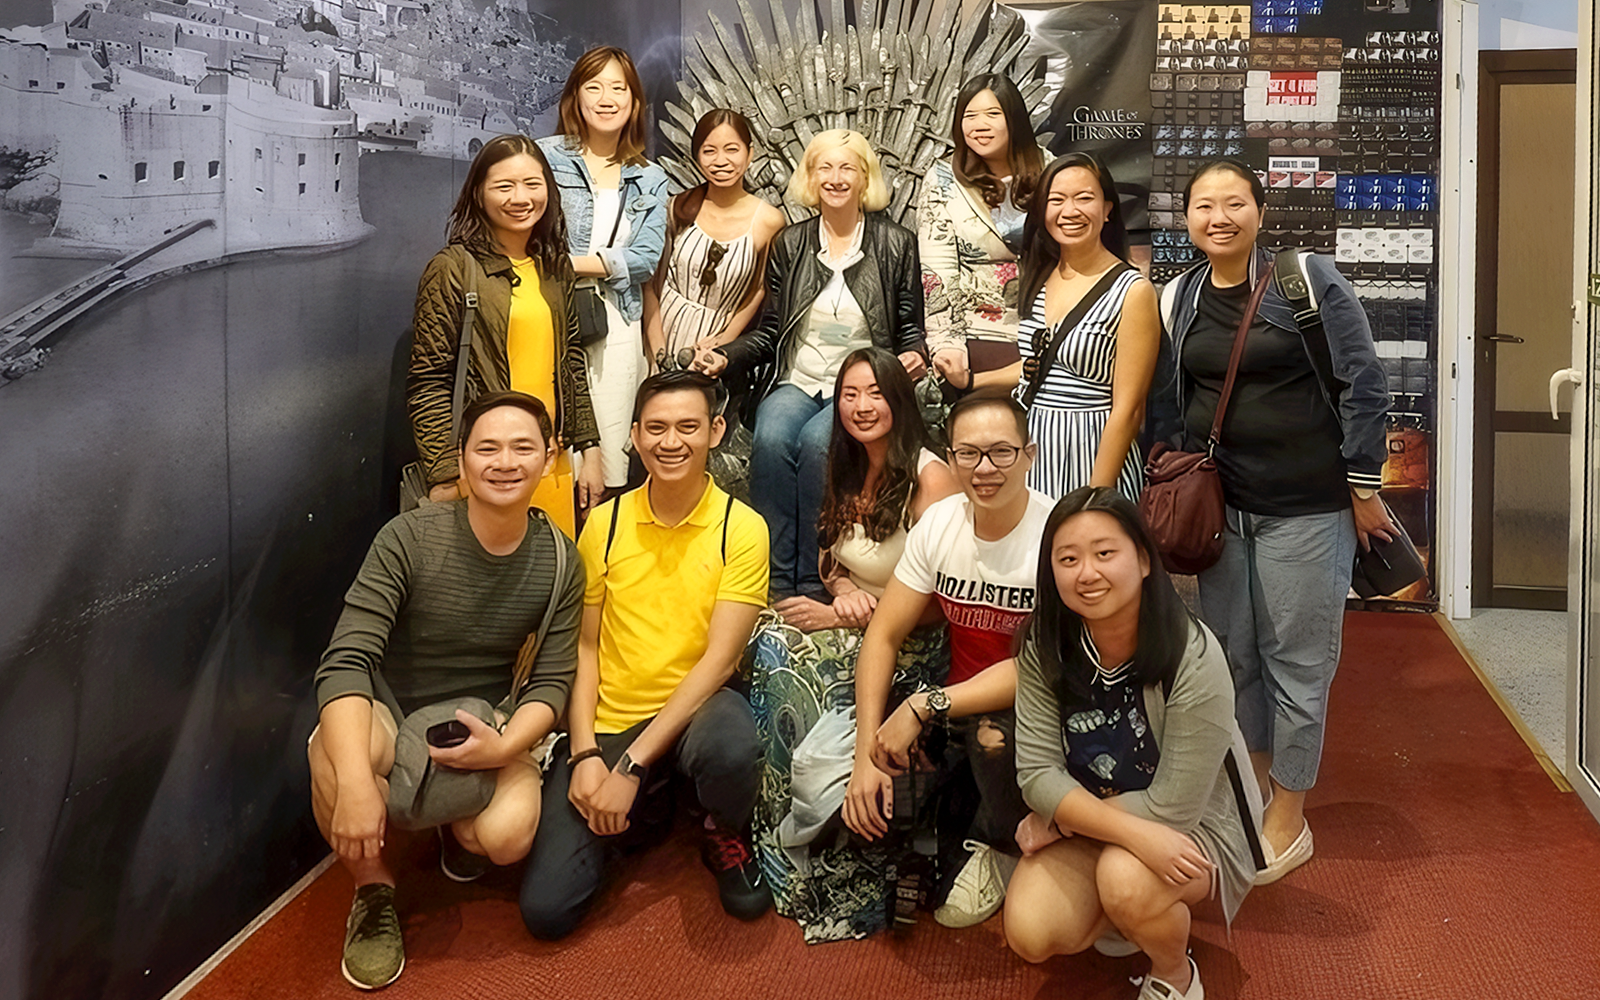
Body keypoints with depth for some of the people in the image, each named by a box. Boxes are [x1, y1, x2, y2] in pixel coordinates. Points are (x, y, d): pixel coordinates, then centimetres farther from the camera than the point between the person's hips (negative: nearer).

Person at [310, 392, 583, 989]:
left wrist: (505, 744, -28)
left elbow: (552, 681, -5)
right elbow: (346, 660, -24)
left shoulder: (560, 563, -8)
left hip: (485, 725, 2)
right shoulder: (410, 538, -17)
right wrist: (356, 782, -38)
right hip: (391, 713, -1)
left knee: (508, 835, -28)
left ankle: (459, 831, 14)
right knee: (332, 750, -36)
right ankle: (374, 894, -5)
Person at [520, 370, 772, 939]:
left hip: (695, 705, -2)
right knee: (546, 909, -11)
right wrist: (585, 755, -10)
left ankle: (725, 836, -2)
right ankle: (641, 812, 20)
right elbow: (584, 646, 4)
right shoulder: (605, 524, 1)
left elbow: (719, 659, -13)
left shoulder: (741, 529, -8)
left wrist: (631, 765, -18)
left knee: (731, 748, -40)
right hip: (607, 721, 2)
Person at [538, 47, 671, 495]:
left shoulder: (650, 180, 14)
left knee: (611, 465, 3)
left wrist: (574, 263, -8)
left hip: (616, 325, 3)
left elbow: (646, 258, 2)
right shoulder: (546, 156, 3)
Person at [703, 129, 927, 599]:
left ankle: (812, 585, -25)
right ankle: (776, 586, -25)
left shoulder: (895, 244, 6)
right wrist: (724, 357, -5)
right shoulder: (790, 244, 12)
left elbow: (910, 330, 9)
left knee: (816, 441, -33)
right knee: (770, 439, -31)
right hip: (796, 382, 2)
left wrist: (914, 356, -14)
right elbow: (768, 332, 13)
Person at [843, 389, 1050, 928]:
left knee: (994, 735, -37)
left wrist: (925, 706, -27)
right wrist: (866, 756, -13)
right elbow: (883, 636, -3)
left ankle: (1000, 848, -3)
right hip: (958, 706, 4)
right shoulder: (938, 524, -3)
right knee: (868, 803, -17)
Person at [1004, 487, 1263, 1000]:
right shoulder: (1044, 646, -14)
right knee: (1030, 933, -19)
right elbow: (1038, 772, -16)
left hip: (1194, 829, -4)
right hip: (1085, 833, 4)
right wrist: (1133, 831, -31)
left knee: (1126, 879, -35)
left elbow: (1172, 808, -23)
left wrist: (1063, 817, -15)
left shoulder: (1194, 659, -27)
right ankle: (1117, 916, 15)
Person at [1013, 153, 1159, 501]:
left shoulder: (1133, 292, -10)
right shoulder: (1039, 279, 8)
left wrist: (1096, 501, -17)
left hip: (1089, 453, -5)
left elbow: (1127, 409, -13)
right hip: (1027, 447, 5)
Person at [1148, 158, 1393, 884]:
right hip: (1219, 504, 5)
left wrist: (1363, 490, -8)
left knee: (1296, 660, 4)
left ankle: (1288, 821, 19)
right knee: (1232, 654, 13)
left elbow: (1363, 384, -7)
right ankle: (1253, 790, 33)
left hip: (1306, 506, -4)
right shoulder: (1178, 297, 6)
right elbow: (1166, 400, 13)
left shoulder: (1308, 279, -7)